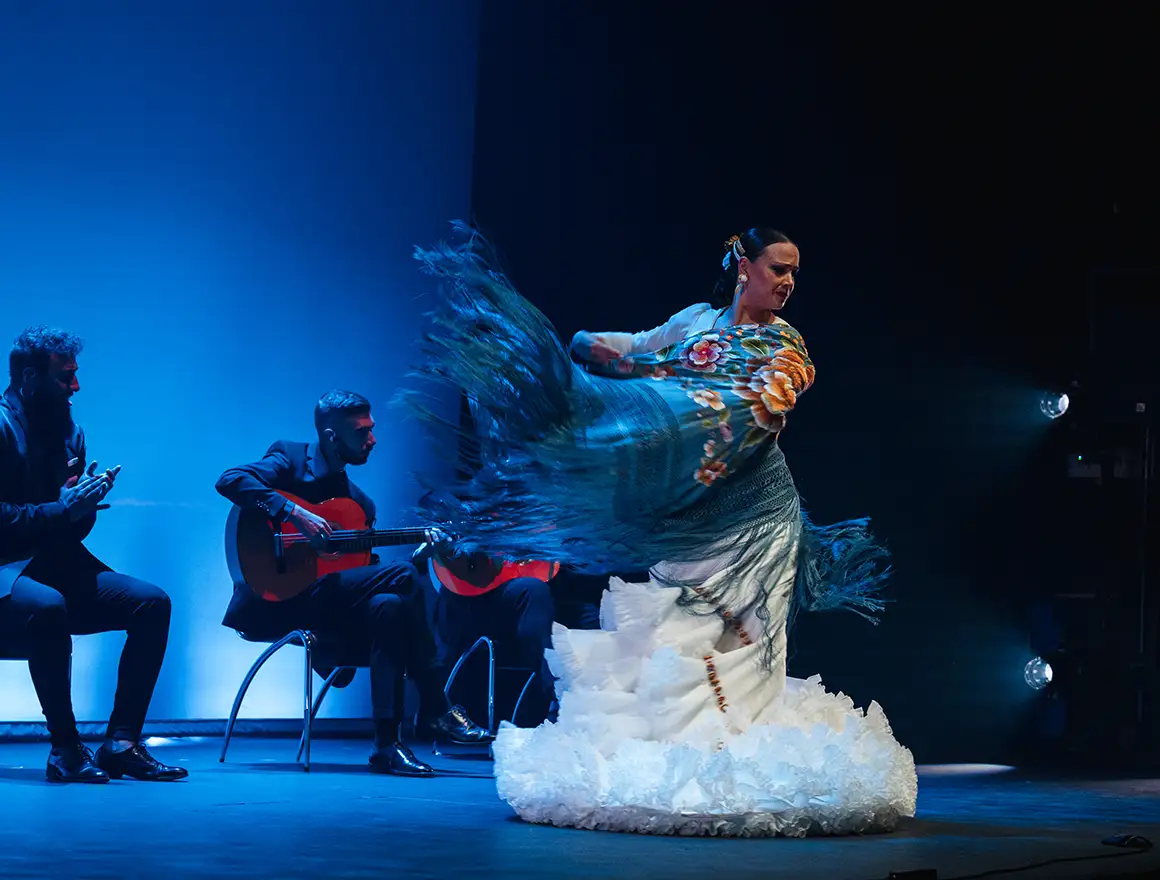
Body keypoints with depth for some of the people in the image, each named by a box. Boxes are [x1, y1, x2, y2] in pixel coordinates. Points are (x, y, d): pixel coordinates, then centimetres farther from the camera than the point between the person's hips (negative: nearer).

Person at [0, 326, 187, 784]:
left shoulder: (69, 431, 14)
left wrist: (86, 502, -6)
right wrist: (62, 508, -18)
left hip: (58, 567, 8)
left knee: (152, 603, -9)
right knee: (47, 606, -38)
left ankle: (121, 742, -11)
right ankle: (66, 749, -26)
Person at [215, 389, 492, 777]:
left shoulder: (358, 500, 20)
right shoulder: (291, 460, -1)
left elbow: (367, 570, 18)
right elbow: (229, 480, -18)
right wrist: (296, 514, -27)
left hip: (328, 600, 7)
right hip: (277, 597, -7)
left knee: (388, 606, -25)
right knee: (402, 577, -22)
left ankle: (388, 743, -23)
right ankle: (435, 711, -19)